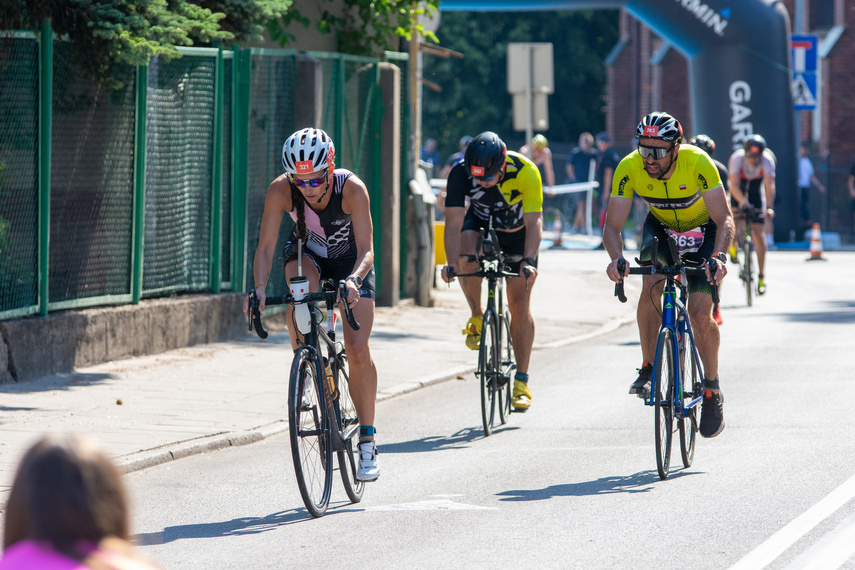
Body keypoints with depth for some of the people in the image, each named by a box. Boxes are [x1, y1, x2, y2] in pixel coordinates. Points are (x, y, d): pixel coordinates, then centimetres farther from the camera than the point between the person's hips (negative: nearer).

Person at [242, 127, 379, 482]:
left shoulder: (352, 189, -34)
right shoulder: (281, 190, -30)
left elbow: (366, 250, -36)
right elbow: (265, 246, -29)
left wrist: (353, 280, -55)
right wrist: (260, 287, -46)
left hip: (350, 260, -1)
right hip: (308, 253, 1)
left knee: (357, 349, -12)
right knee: (300, 284, -37)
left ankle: (367, 443, -1)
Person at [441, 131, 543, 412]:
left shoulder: (525, 171, -34)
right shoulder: (460, 173, -30)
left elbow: (534, 221, -36)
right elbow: (454, 222, -32)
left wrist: (529, 261, -51)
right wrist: (451, 263, -47)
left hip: (518, 233, -1)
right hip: (481, 224, 1)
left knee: (519, 304, -8)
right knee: (466, 254, -34)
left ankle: (522, 381, 2)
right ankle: (477, 316, -9)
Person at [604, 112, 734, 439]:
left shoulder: (698, 163, -34)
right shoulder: (629, 168, -27)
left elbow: (724, 219, -33)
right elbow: (613, 226, -26)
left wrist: (718, 257, -52)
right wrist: (616, 258, -47)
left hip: (703, 229, -2)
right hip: (661, 226, 2)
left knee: (700, 314, -14)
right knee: (651, 283, -28)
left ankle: (712, 392, 5)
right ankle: (648, 369, -15)